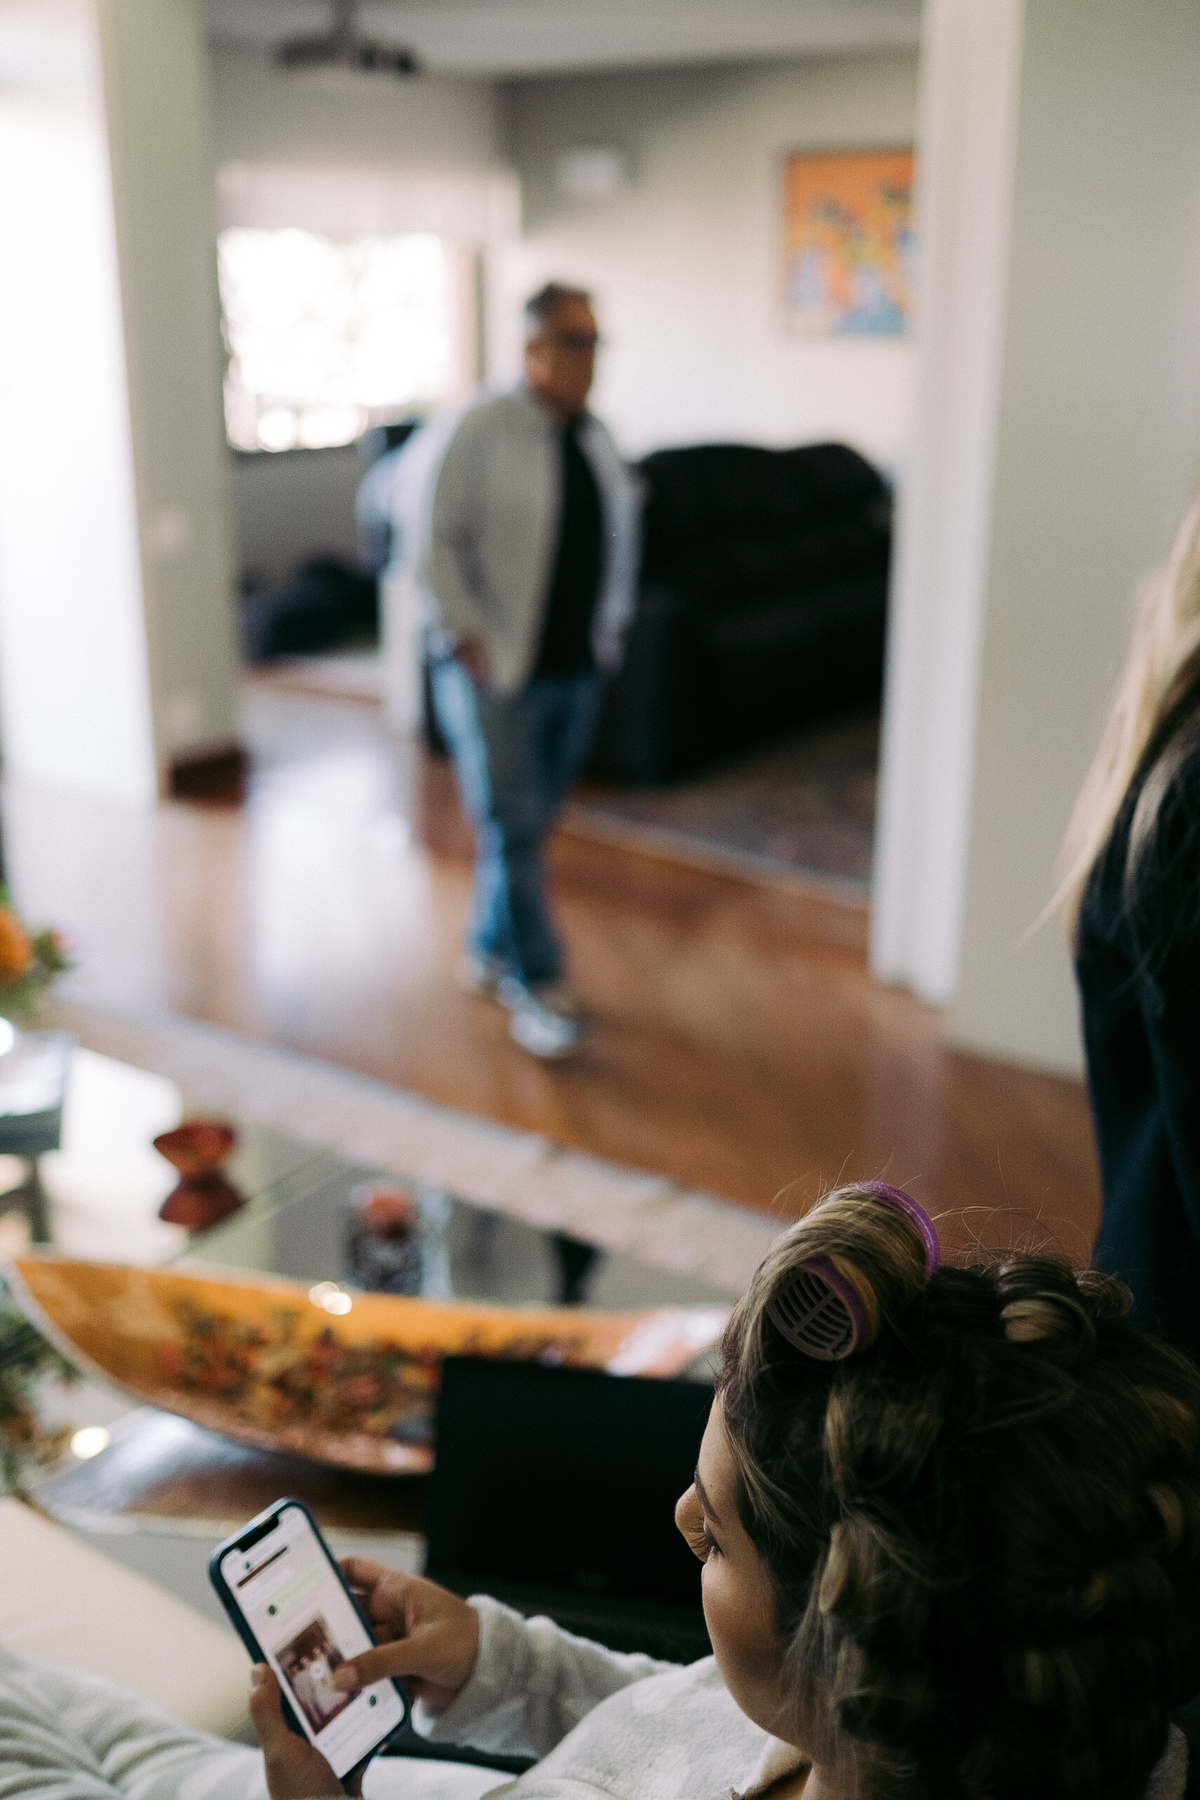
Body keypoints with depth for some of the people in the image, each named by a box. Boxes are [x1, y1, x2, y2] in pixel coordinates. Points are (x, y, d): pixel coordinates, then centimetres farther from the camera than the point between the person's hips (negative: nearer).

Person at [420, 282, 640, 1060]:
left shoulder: (595, 436, 10)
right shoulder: (481, 430, -10)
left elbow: (619, 533, 20)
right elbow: (436, 541, -10)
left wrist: (615, 620, 12)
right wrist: (467, 633, -14)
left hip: (579, 668, 6)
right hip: (497, 668, -6)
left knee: (531, 824, 13)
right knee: (514, 829, -3)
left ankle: (490, 952, 29)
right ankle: (537, 985, 6)